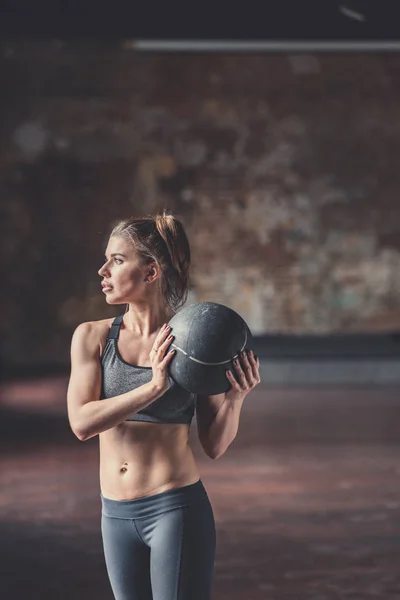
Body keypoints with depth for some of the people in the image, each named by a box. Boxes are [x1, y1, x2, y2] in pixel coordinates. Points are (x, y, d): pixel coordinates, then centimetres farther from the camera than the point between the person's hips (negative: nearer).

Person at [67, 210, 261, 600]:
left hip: (177, 509, -4)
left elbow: (215, 446, -2)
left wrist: (234, 399, -21)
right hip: (116, 514, 4)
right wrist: (154, 386, -23)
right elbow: (81, 423, -13)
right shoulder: (92, 337, 0)